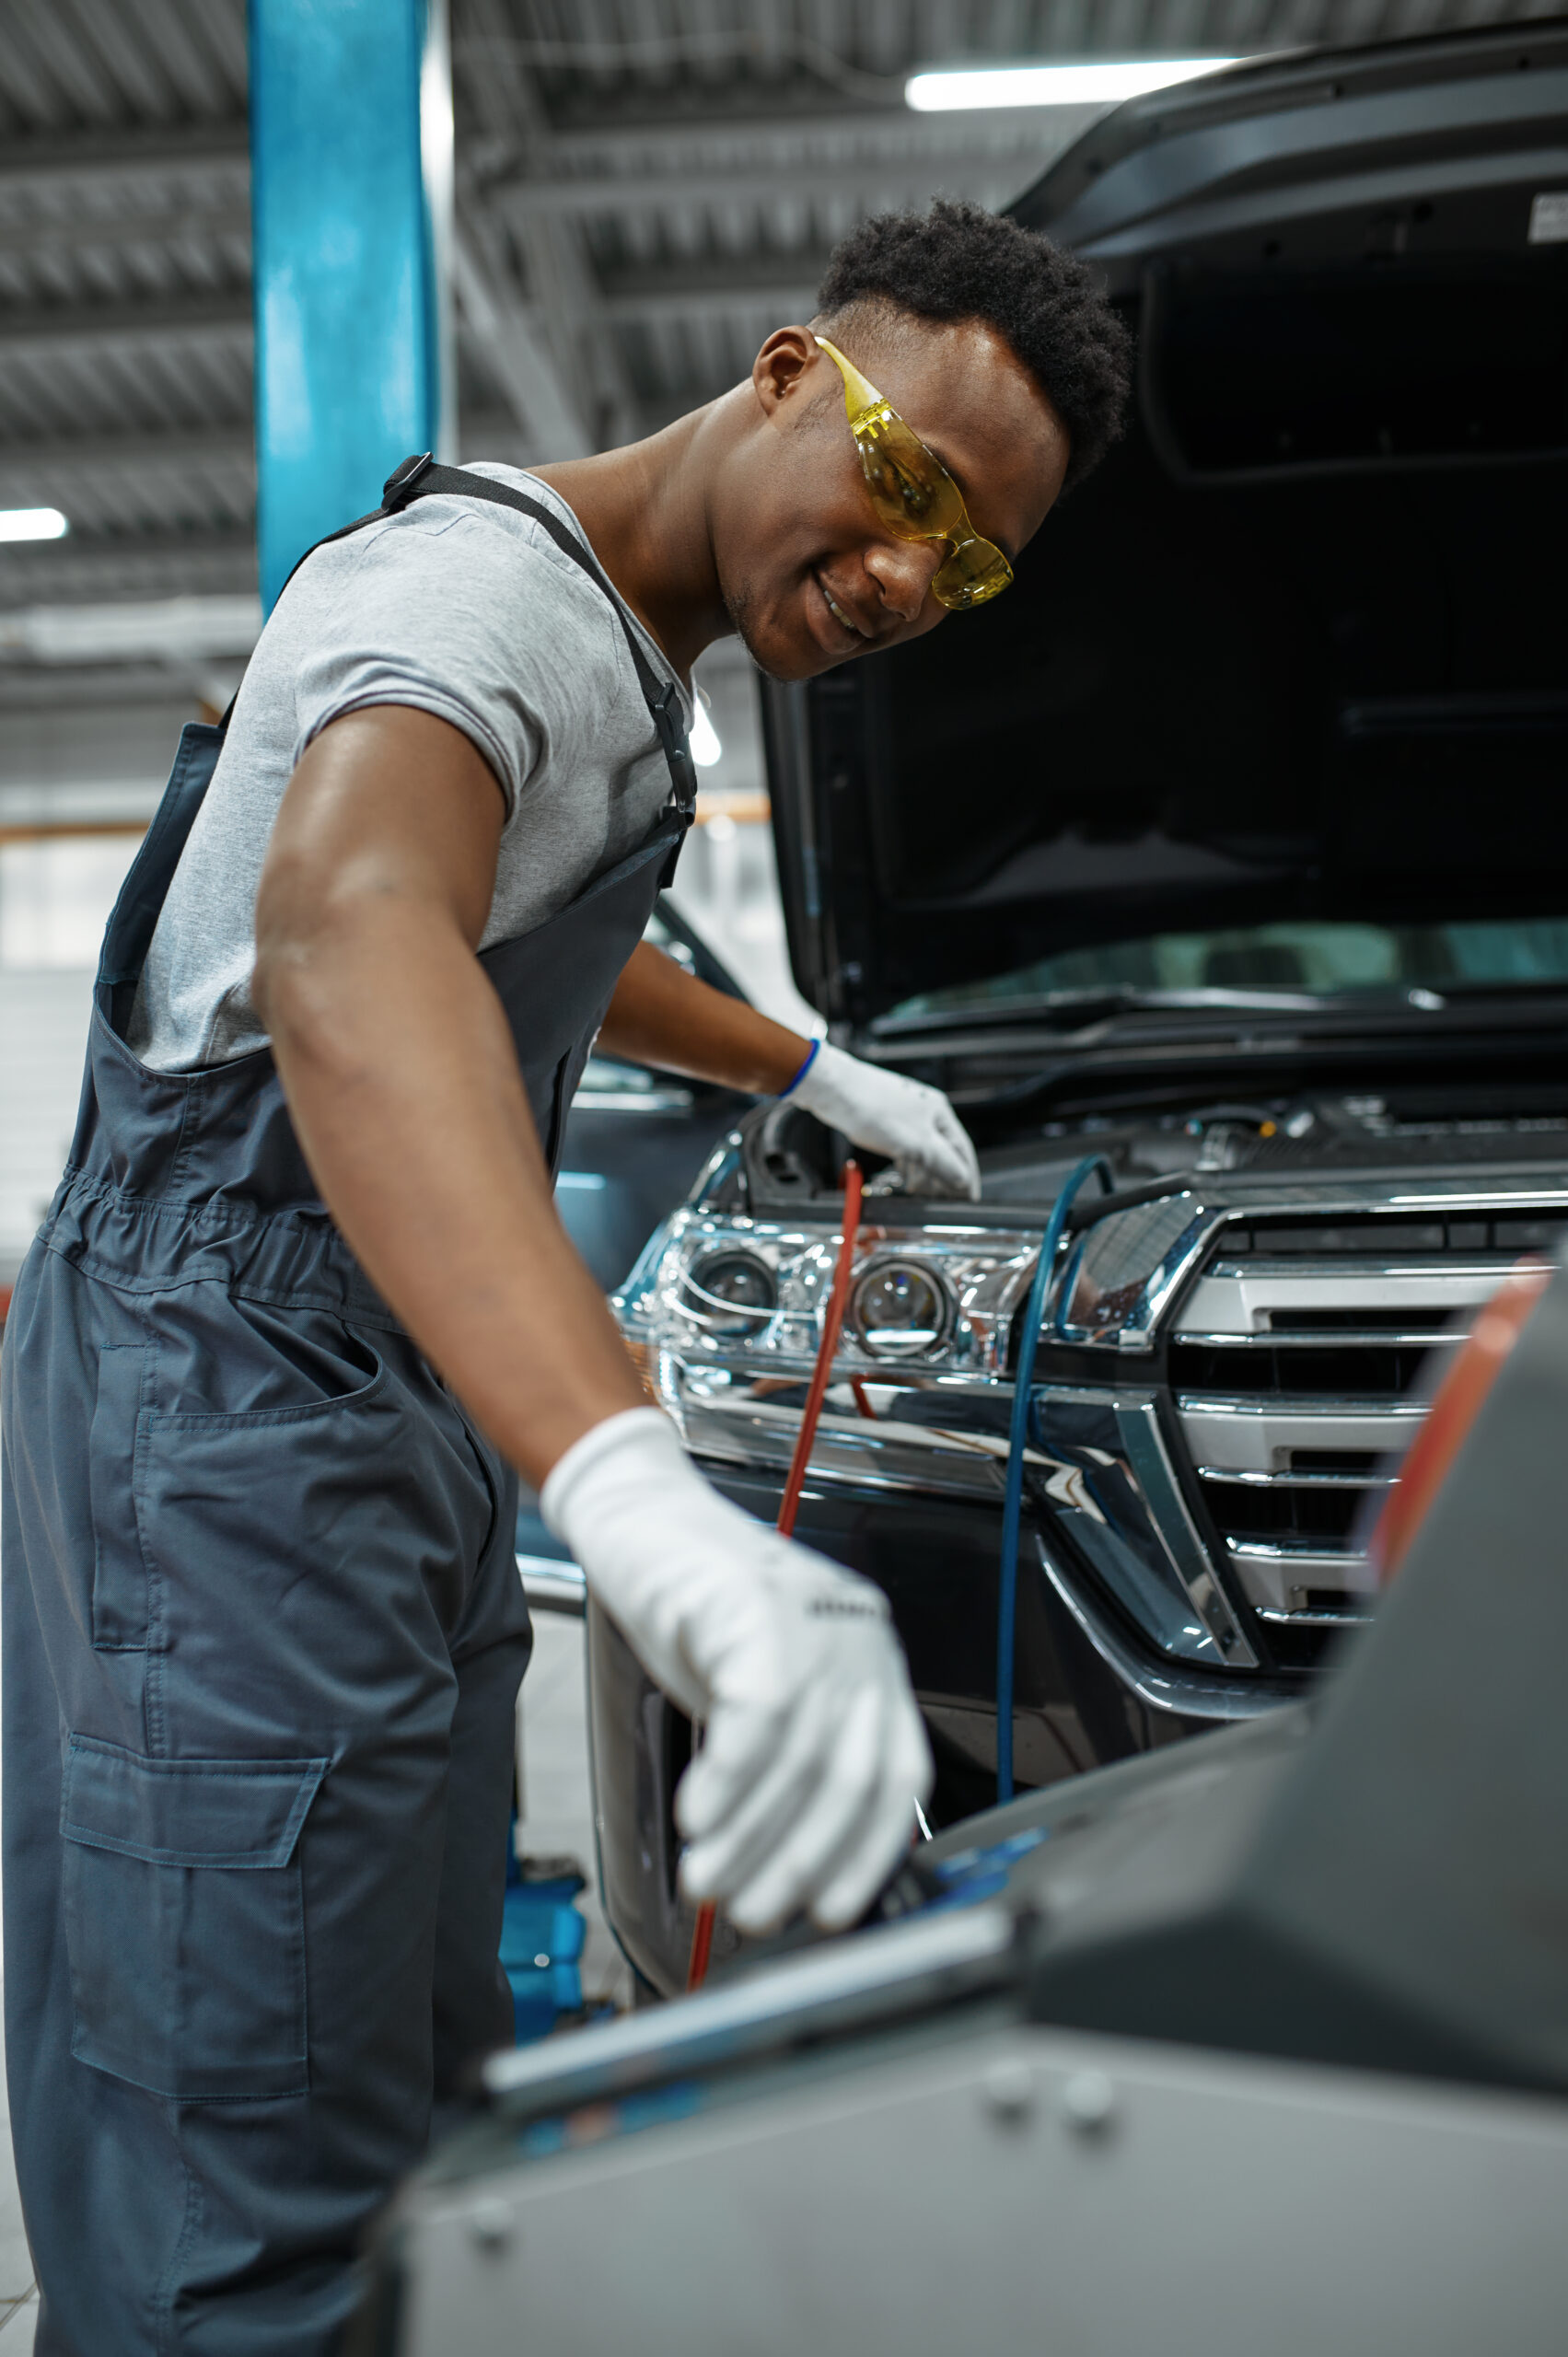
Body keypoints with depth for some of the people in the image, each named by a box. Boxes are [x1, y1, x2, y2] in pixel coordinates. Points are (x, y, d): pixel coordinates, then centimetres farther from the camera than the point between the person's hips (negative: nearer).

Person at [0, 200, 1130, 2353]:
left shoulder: (624, 665, 16)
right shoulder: (489, 582, -18)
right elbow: (348, 951, -40)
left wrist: (817, 1076, 42)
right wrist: (639, 1493, -55)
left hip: (406, 1421, 10)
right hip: (228, 1400, -10)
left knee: (422, 2107, 17)